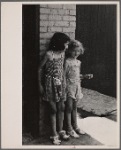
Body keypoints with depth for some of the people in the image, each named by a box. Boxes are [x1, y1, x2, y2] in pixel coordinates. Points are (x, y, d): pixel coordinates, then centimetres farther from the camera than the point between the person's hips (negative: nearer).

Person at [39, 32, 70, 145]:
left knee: (61, 108, 9)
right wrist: (40, 85, -5)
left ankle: (60, 131, 25)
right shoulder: (49, 54, -14)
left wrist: (64, 82, 8)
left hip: (60, 83, 5)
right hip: (51, 84, -5)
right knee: (53, 109, 2)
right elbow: (40, 68, -7)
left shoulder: (63, 53, 3)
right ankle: (54, 134, 14)